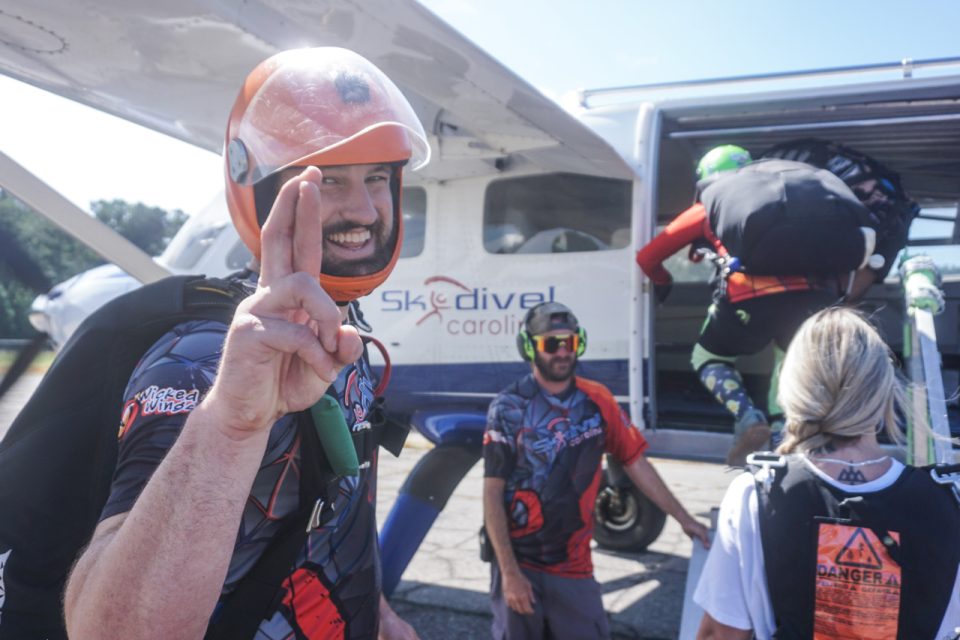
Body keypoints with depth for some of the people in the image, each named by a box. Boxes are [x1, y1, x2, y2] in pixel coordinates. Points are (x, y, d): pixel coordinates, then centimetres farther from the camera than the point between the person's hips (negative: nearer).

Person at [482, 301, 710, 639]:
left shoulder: (597, 401, 1)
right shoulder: (508, 408, -9)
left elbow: (636, 463, 10)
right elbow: (492, 495, -9)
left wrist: (684, 519, 11)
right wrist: (509, 572, -13)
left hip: (573, 566, 3)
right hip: (518, 562, -2)